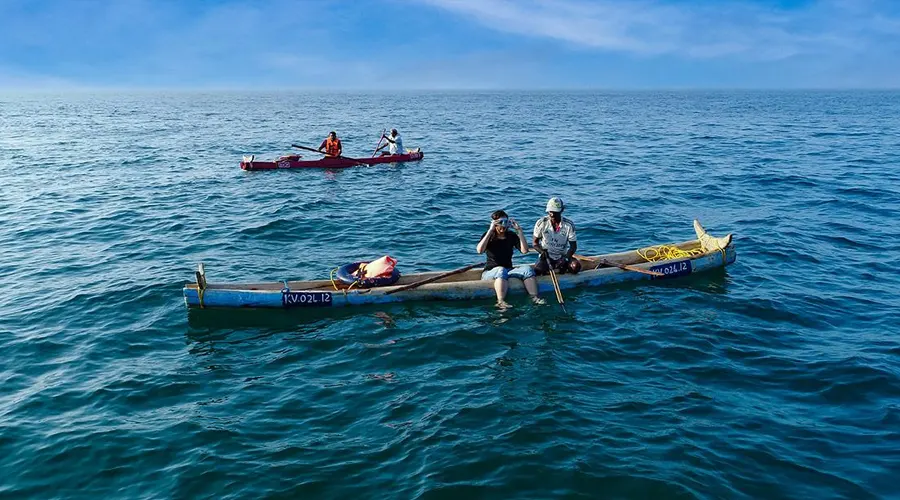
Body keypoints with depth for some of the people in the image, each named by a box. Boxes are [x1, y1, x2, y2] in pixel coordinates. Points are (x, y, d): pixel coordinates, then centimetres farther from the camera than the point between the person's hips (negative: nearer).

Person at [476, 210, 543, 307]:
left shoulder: (512, 236, 9)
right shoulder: (489, 236, -1)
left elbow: (524, 250, -6)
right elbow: (479, 250, -22)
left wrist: (519, 230, -10)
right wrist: (490, 231, -22)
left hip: (509, 270, 4)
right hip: (490, 272, -4)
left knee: (527, 269, -22)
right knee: (501, 270, -37)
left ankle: (535, 298, -32)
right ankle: (501, 302, -49)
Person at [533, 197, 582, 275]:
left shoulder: (569, 225, -9)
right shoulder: (541, 223, -9)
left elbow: (573, 245, -5)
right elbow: (535, 243, -1)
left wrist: (566, 257, -23)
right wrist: (543, 252, -21)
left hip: (562, 257, 1)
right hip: (546, 257, -1)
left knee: (576, 266, -28)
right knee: (538, 271, -32)